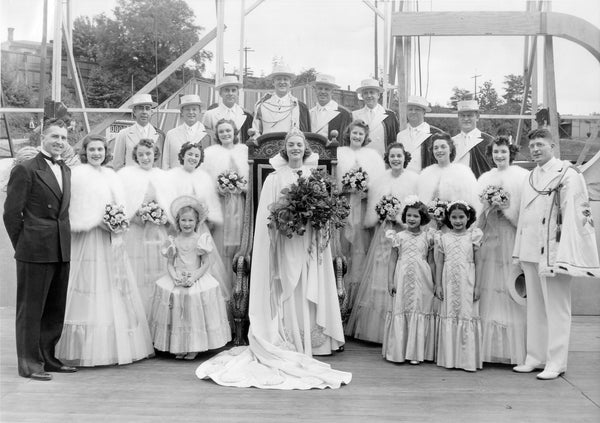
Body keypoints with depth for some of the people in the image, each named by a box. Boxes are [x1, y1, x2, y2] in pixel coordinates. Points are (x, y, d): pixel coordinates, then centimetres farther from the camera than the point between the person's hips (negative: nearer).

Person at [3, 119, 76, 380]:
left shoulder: (66, 171, 14)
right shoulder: (25, 170, -7)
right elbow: (11, 213, -8)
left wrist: (65, 242, 10)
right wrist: (23, 246, -4)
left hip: (62, 251, 7)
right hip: (35, 252, -7)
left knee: (55, 309, 13)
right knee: (31, 309, 3)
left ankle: (48, 358, 26)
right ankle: (29, 364, 13)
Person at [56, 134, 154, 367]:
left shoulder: (110, 174, 15)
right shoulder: (79, 174, -5)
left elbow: (121, 204, 15)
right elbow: (78, 211, -10)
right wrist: (101, 222, -18)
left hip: (112, 241, 7)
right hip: (89, 241, -7)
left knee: (115, 292, 9)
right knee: (91, 293, -5)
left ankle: (114, 345, 18)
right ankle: (88, 349, 4)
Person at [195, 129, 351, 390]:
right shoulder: (275, 178, 2)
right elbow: (269, 213, 0)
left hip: (311, 242, 3)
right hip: (286, 243, -3)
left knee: (310, 293, 4)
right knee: (289, 294, -2)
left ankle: (311, 341, 12)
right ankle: (291, 345, 4)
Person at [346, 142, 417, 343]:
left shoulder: (414, 179, 0)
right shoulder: (379, 180, 10)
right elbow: (372, 211, 11)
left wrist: (399, 216, -14)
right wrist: (384, 213, -7)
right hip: (383, 235, 3)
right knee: (378, 279, 4)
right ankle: (375, 328, 14)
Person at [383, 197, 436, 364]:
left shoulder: (427, 237, 6)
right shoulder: (399, 236, 5)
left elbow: (431, 261, 9)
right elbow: (393, 259, 5)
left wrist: (435, 283, 6)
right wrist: (390, 280, -2)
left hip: (422, 280, 0)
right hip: (402, 279, 0)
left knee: (420, 312, 0)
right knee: (400, 312, 0)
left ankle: (415, 352, 9)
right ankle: (399, 351, 9)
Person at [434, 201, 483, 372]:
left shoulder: (473, 237, 1)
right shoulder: (444, 238, 5)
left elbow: (478, 263, 1)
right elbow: (439, 263, 7)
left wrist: (477, 286, -3)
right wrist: (438, 285, 4)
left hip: (467, 284, -2)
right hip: (449, 283, 2)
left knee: (467, 316, -1)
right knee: (449, 316, 5)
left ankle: (468, 359, 7)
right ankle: (450, 359, 12)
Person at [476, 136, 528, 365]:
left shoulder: (522, 176, 1)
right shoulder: (484, 178, 15)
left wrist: (505, 209, -14)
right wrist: (489, 207, -5)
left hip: (513, 238, -4)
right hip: (489, 239, 4)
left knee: (511, 294, -4)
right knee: (488, 292, 3)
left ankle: (514, 350, 4)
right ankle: (490, 348, 10)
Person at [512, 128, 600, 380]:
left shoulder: (567, 175, -6)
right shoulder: (531, 178, 16)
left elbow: (571, 216, -13)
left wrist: (561, 256, -20)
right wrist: (520, 253, 14)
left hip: (552, 252, -7)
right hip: (530, 252, 7)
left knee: (556, 309, -1)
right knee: (534, 307, 12)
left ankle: (556, 362, 8)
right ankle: (535, 358, 20)